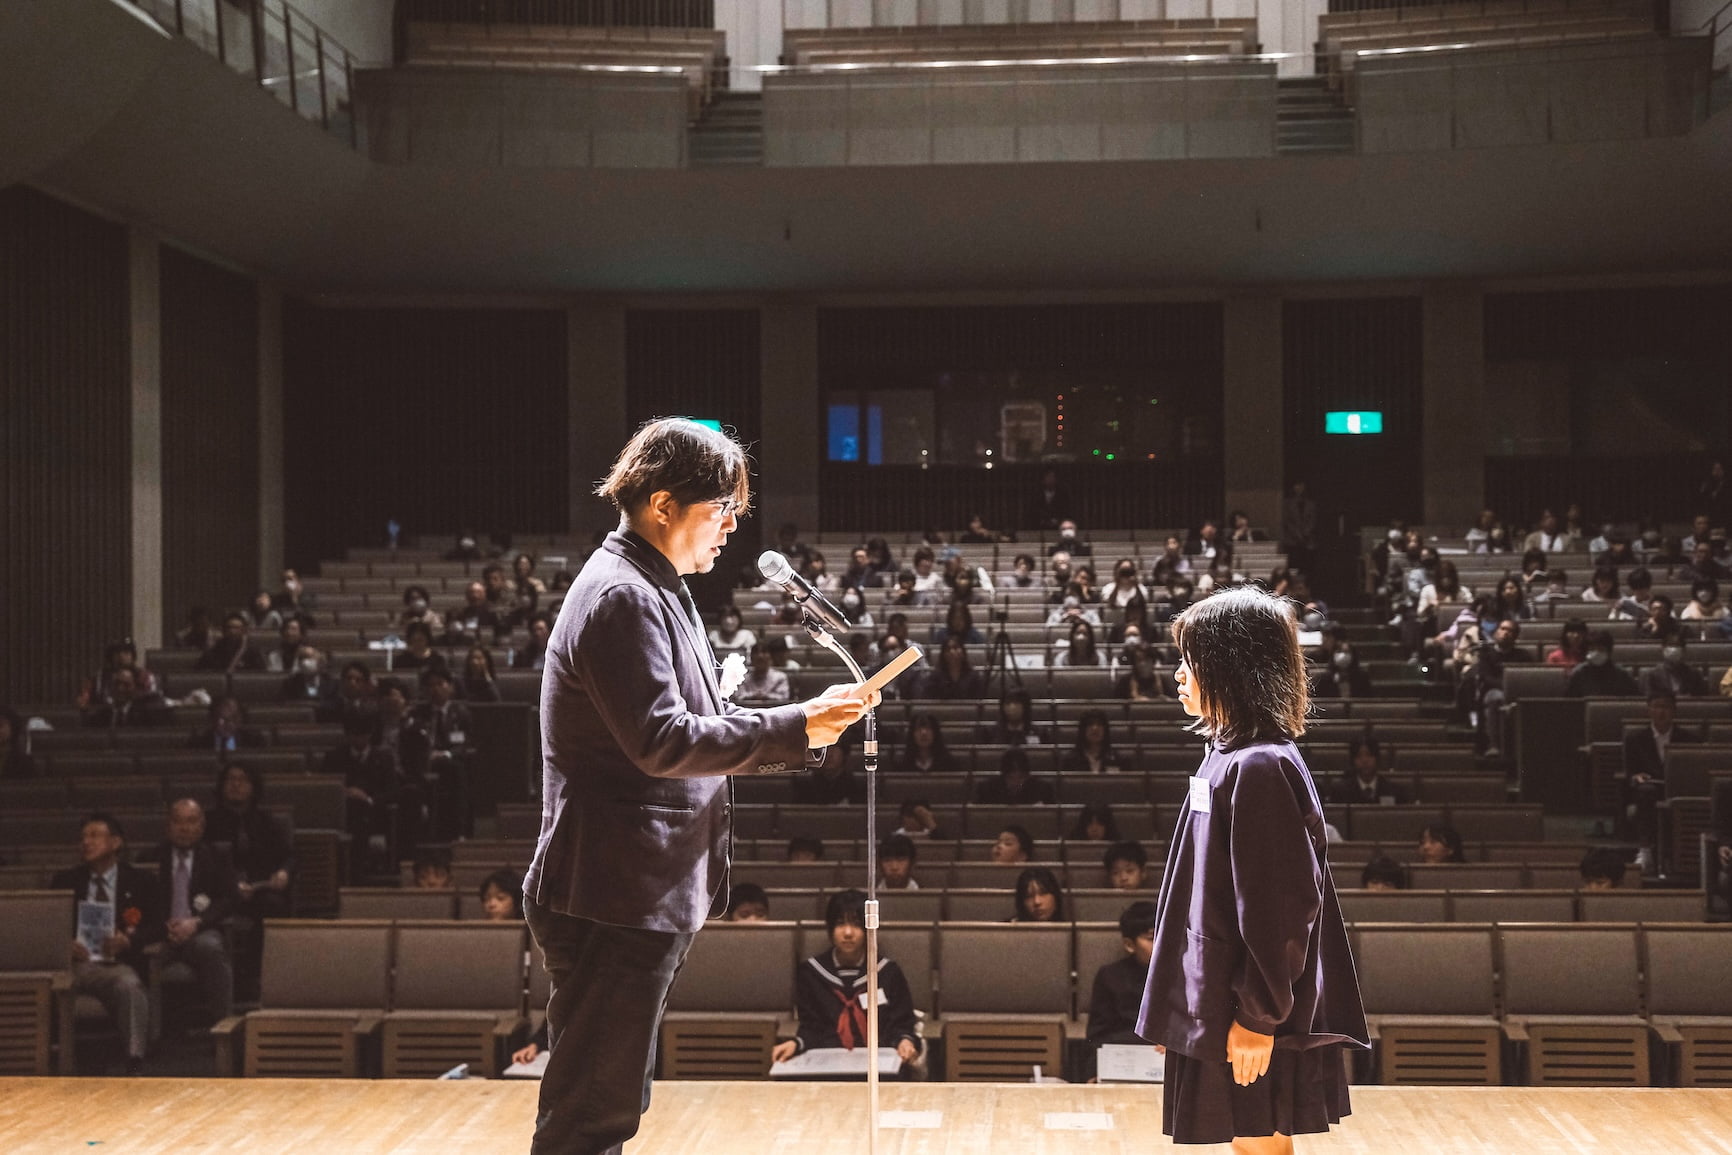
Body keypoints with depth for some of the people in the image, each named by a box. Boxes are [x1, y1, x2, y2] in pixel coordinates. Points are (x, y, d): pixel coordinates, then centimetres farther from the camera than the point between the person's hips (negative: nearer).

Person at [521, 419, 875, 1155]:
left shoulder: (656, 593, 19)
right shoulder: (620, 598, -16)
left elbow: (697, 728, 23)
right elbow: (662, 742, -24)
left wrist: (807, 728, 10)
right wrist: (795, 728, -21)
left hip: (644, 898, 11)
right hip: (613, 901, -11)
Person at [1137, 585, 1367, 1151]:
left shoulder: (1261, 767, -18)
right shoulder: (1228, 756, 11)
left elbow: (1282, 906, -21)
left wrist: (1259, 1018, -19)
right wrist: (1179, 1005, 18)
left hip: (1251, 1021, -9)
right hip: (1218, 1007, 9)